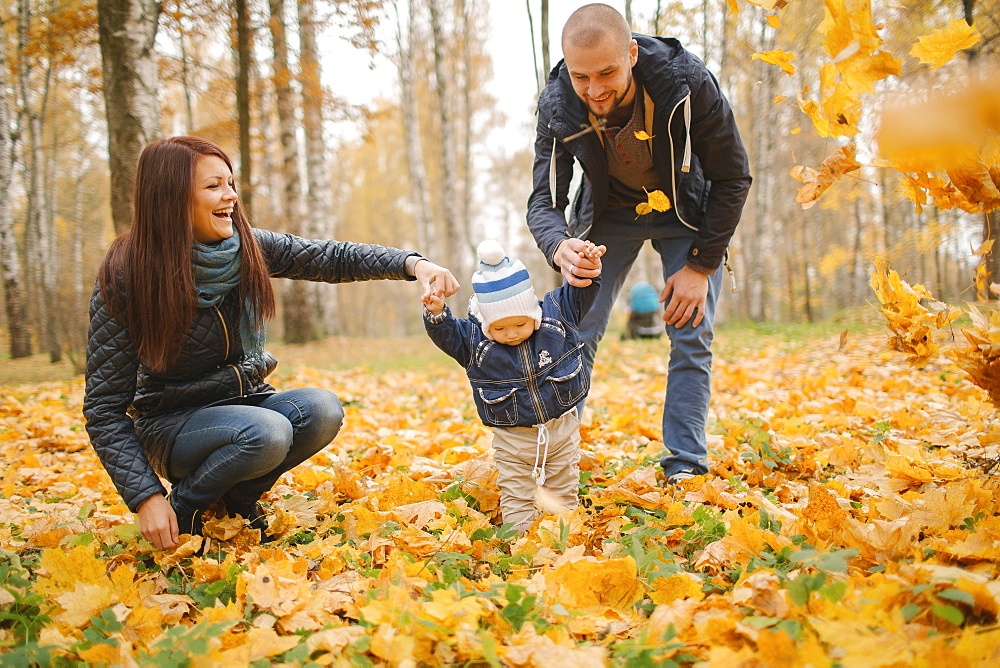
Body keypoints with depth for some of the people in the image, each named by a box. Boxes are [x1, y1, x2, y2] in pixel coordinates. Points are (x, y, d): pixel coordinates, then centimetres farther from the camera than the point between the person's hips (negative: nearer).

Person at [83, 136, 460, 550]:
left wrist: (412, 263, -23)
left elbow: (333, 259, -3)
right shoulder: (124, 280, -19)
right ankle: (182, 511, -4)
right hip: (172, 424, -5)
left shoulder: (249, 247, -7)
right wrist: (146, 497, -26)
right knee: (265, 433, -34)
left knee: (321, 410, -25)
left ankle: (239, 497, 1)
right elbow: (105, 407, -17)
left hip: (246, 402, 5)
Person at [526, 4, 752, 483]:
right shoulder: (557, 106, -27)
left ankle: (685, 470, 2)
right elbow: (544, 201, -23)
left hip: (687, 214, -1)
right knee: (576, 335, -5)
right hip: (608, 216, 1)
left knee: (691, 337, -8)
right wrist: (560, 247, -48)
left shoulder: (689, 84, -32)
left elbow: (732, 179, -20)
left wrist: (700, 265, -22)